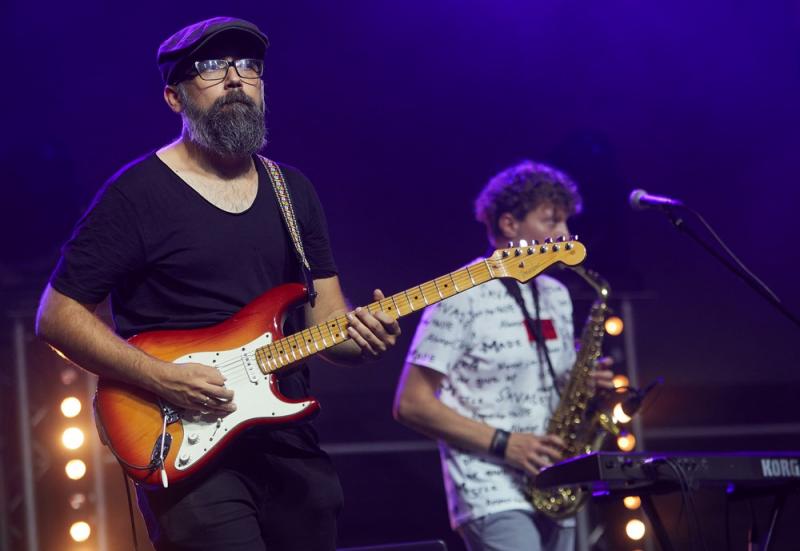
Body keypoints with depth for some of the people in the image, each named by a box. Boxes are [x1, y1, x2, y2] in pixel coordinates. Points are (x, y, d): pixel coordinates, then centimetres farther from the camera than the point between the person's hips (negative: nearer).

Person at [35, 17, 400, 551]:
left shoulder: (294, 191, 14)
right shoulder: (137, 194, -4)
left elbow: (326, 321, 15)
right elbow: (57, 314, -6)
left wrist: (361, 333, -9)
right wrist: (161, 377, -17)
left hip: (293, 446, 6)